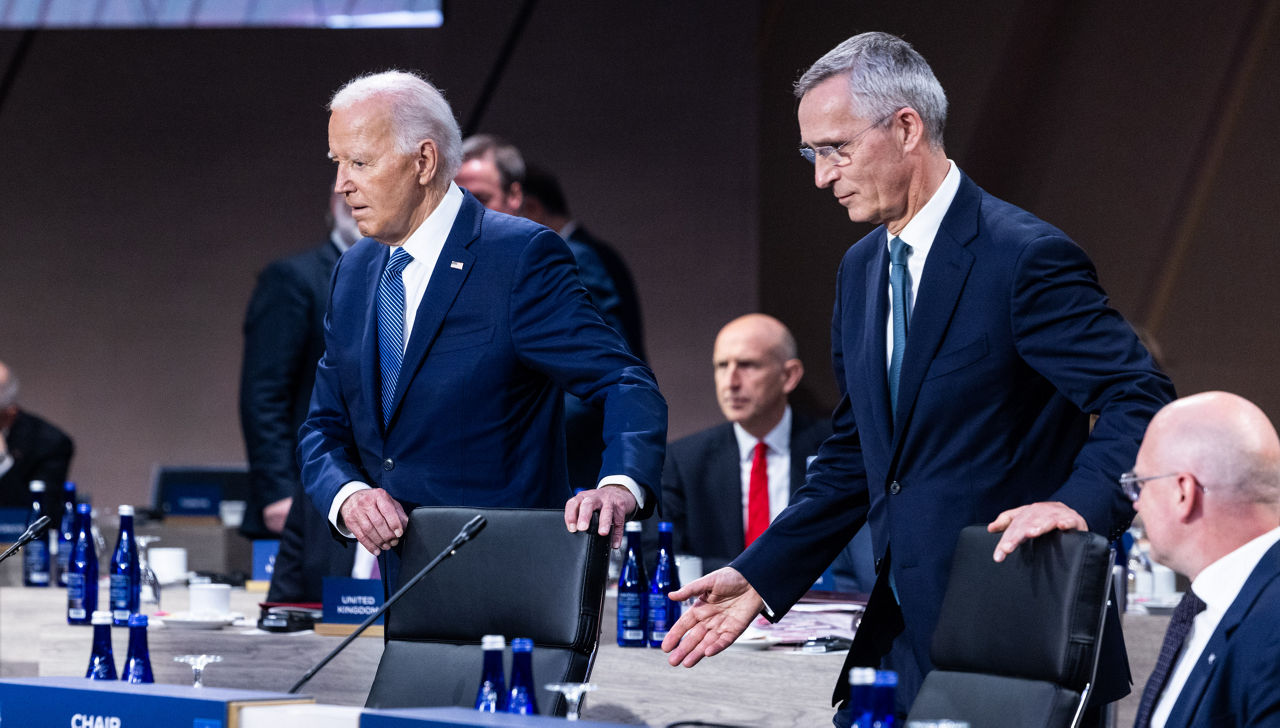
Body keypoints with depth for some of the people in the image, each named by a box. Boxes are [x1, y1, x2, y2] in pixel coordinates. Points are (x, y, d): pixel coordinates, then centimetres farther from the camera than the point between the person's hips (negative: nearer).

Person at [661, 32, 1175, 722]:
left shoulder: (1026, 256, -13)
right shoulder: (861, 269, 14)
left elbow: (1141, 402, -17)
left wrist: (1078, 503, -34)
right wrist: (758, 577, 10)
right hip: (902, 636, 8)